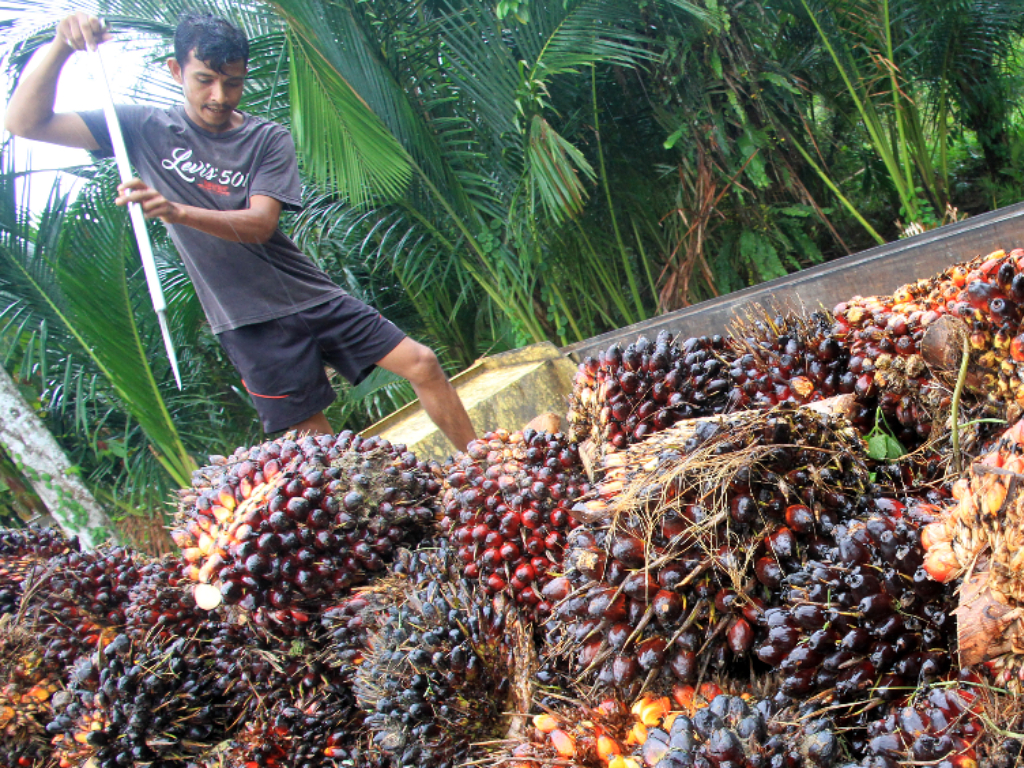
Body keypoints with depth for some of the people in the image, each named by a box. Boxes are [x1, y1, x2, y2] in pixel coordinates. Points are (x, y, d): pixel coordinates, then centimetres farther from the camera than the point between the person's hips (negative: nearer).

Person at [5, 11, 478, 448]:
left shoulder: (269, 139, -1)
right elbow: (24, 122, -3)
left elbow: (260, 224, -17)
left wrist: (175, 210, -34)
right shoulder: (148, 130, 0)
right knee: (315, 439, -1)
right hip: (249, 322, -1)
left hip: (313, 298, 2)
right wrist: (61, 46, -20)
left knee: (421, 364, -4)